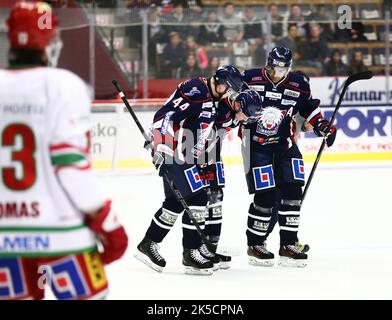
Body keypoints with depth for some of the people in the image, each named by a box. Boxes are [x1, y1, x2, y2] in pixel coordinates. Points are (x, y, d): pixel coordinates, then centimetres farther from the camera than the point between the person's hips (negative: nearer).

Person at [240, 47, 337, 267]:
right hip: (255, 143, -4)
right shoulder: (250, 80, -10)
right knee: (265, 196, -10)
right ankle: (255, 244, 6)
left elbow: (309, 106, 14)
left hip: (284, 143, 4)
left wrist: (321, 124, 2)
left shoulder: (299, 85, -1)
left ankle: (288, 244, 2)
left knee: (292, 191, -6)